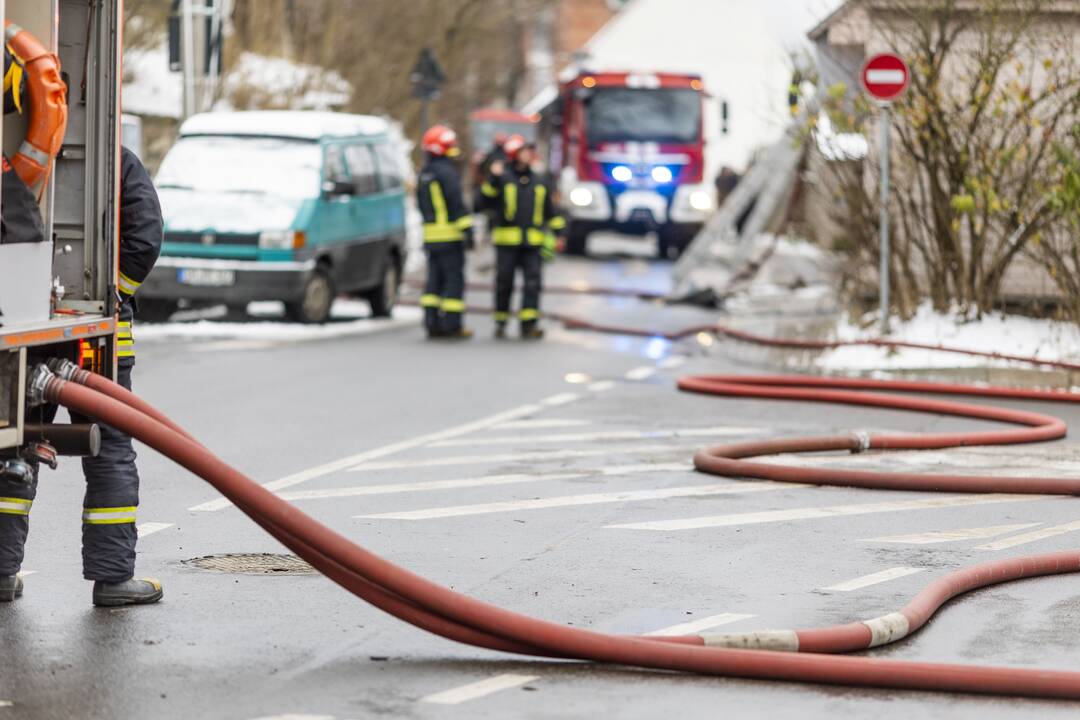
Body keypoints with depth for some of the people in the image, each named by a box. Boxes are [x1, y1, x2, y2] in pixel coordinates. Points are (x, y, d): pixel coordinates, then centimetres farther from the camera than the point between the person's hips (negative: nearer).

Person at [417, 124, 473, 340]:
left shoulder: (424, 174, 14)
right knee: (454, 280, -4)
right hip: (450, 234, -8)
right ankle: (452, 325, -6)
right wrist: (467, 229, -18)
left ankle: (432, 324, 8)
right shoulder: (447, 171, -13)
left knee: (435, 279, 11)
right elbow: (457, 202, -18)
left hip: (431, 233, 8)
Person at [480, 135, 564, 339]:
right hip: (507, 240, -3)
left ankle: (529, 323, -8)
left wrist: (558, 231, 14)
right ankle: (500, 321, 17)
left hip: (533, 242, 3)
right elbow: (488, 200, -10)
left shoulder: (540, 182, 13)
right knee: (504, 283, 4)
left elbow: (550, 211, 19)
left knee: (533, 282, -8)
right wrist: (493, 179, -19)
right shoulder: (502, 178, 2)